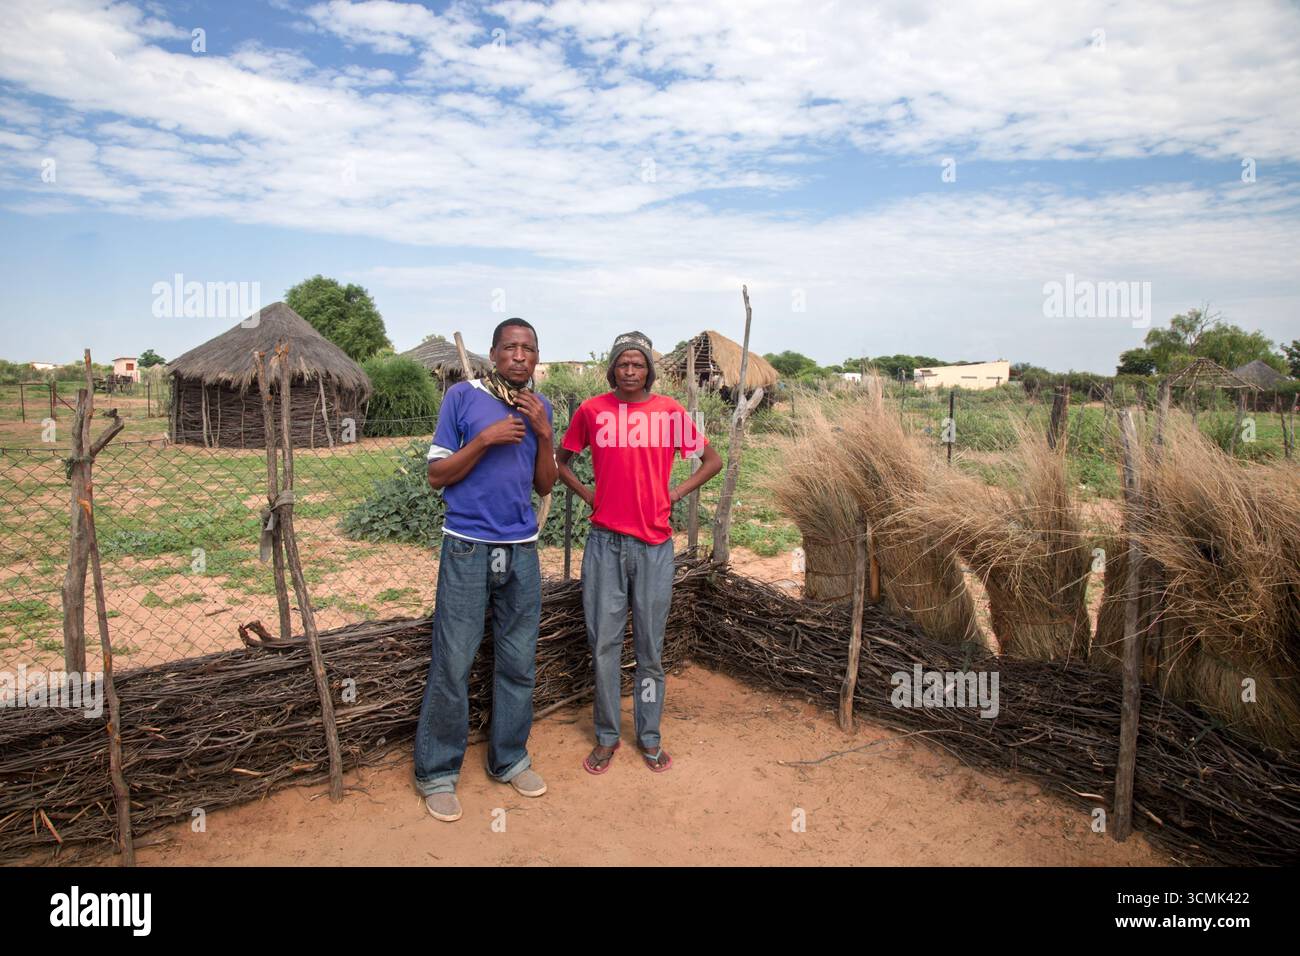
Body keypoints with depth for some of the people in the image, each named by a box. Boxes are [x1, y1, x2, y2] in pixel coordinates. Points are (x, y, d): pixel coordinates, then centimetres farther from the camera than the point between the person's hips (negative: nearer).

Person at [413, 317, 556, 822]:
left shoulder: (539, 407, 9)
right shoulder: (462, 396, -4)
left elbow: (544, 486, 10)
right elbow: (436, 474, -4)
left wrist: (544, 433, -5)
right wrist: (485, 439, -15)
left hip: (522, 550, 4)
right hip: (468, 548, -4)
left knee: (518, 662, 11)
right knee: (452, 665, 1)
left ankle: (509, 758, 28)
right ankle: (436, 771, 18)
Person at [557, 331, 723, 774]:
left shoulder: (670, 412, 1)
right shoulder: (592, 410, 2)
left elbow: (712, 460, 10)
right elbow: (560, 460, 15)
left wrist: (674, 494, 1)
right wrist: (588, 494, 2)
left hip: (655, 543, 0)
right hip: (606, 542, 0)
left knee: (650, 646, 8)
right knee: (604, 643, 5)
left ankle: (649, 737, 23)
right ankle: (607, 737, 21)